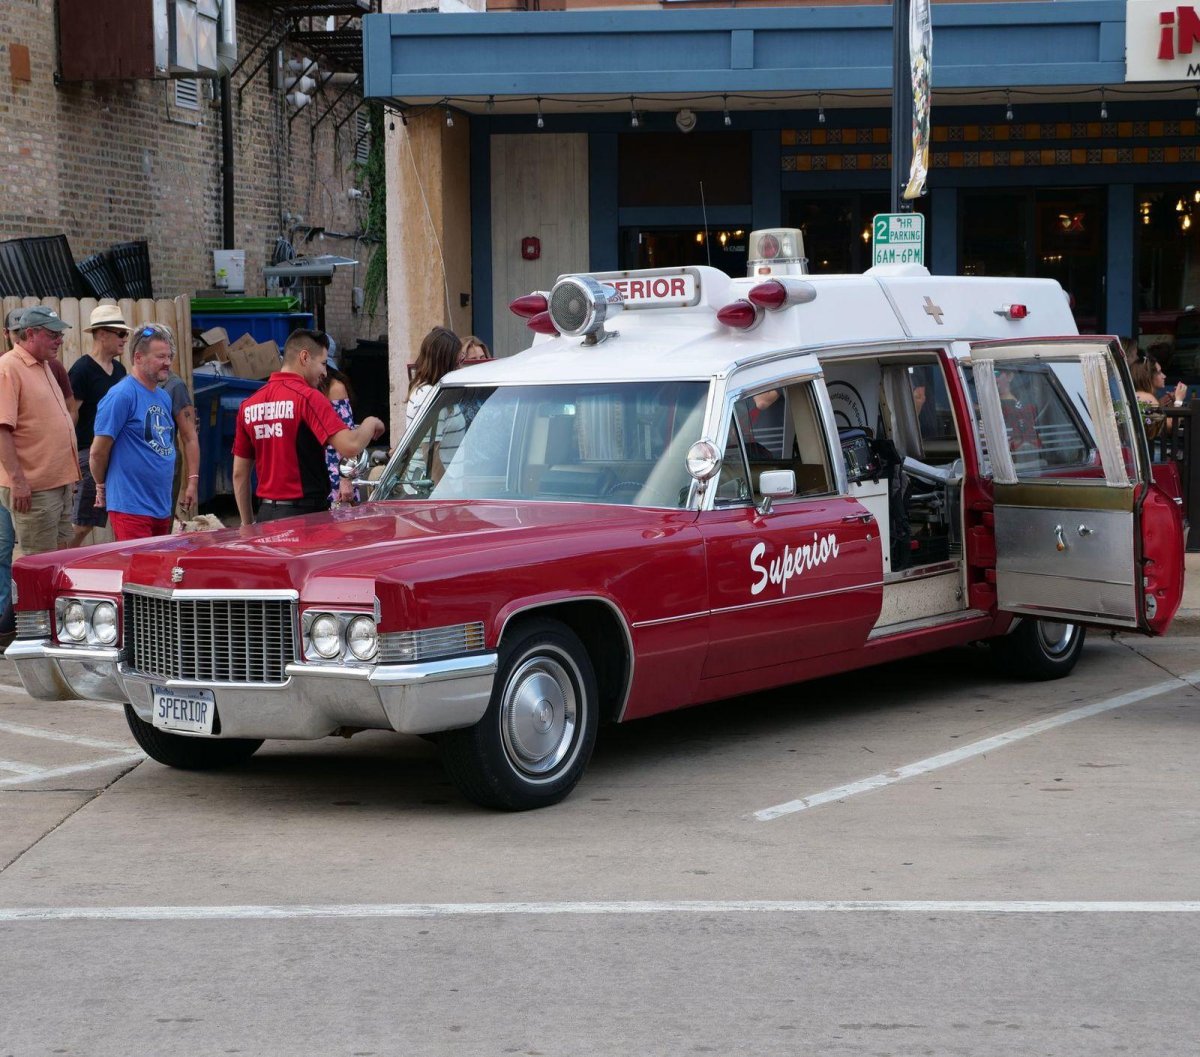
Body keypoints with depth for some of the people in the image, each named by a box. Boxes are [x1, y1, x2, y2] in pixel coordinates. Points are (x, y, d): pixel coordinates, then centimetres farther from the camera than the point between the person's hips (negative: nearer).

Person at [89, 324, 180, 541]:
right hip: (131, 508, -8)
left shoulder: (164, 397, 14)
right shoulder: (121, 395, -14)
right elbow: (98, 451, -12)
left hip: (162, 507, 8)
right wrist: (102, 487, 1)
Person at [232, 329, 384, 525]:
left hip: (266, 515, 6)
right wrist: (370, 424, 1)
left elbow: (239, 474, 13)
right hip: (305, 512, -6)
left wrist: (248, 525, 19)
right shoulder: (307, 397, -10)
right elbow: (349, 446, -20)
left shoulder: (249, 405, 10)